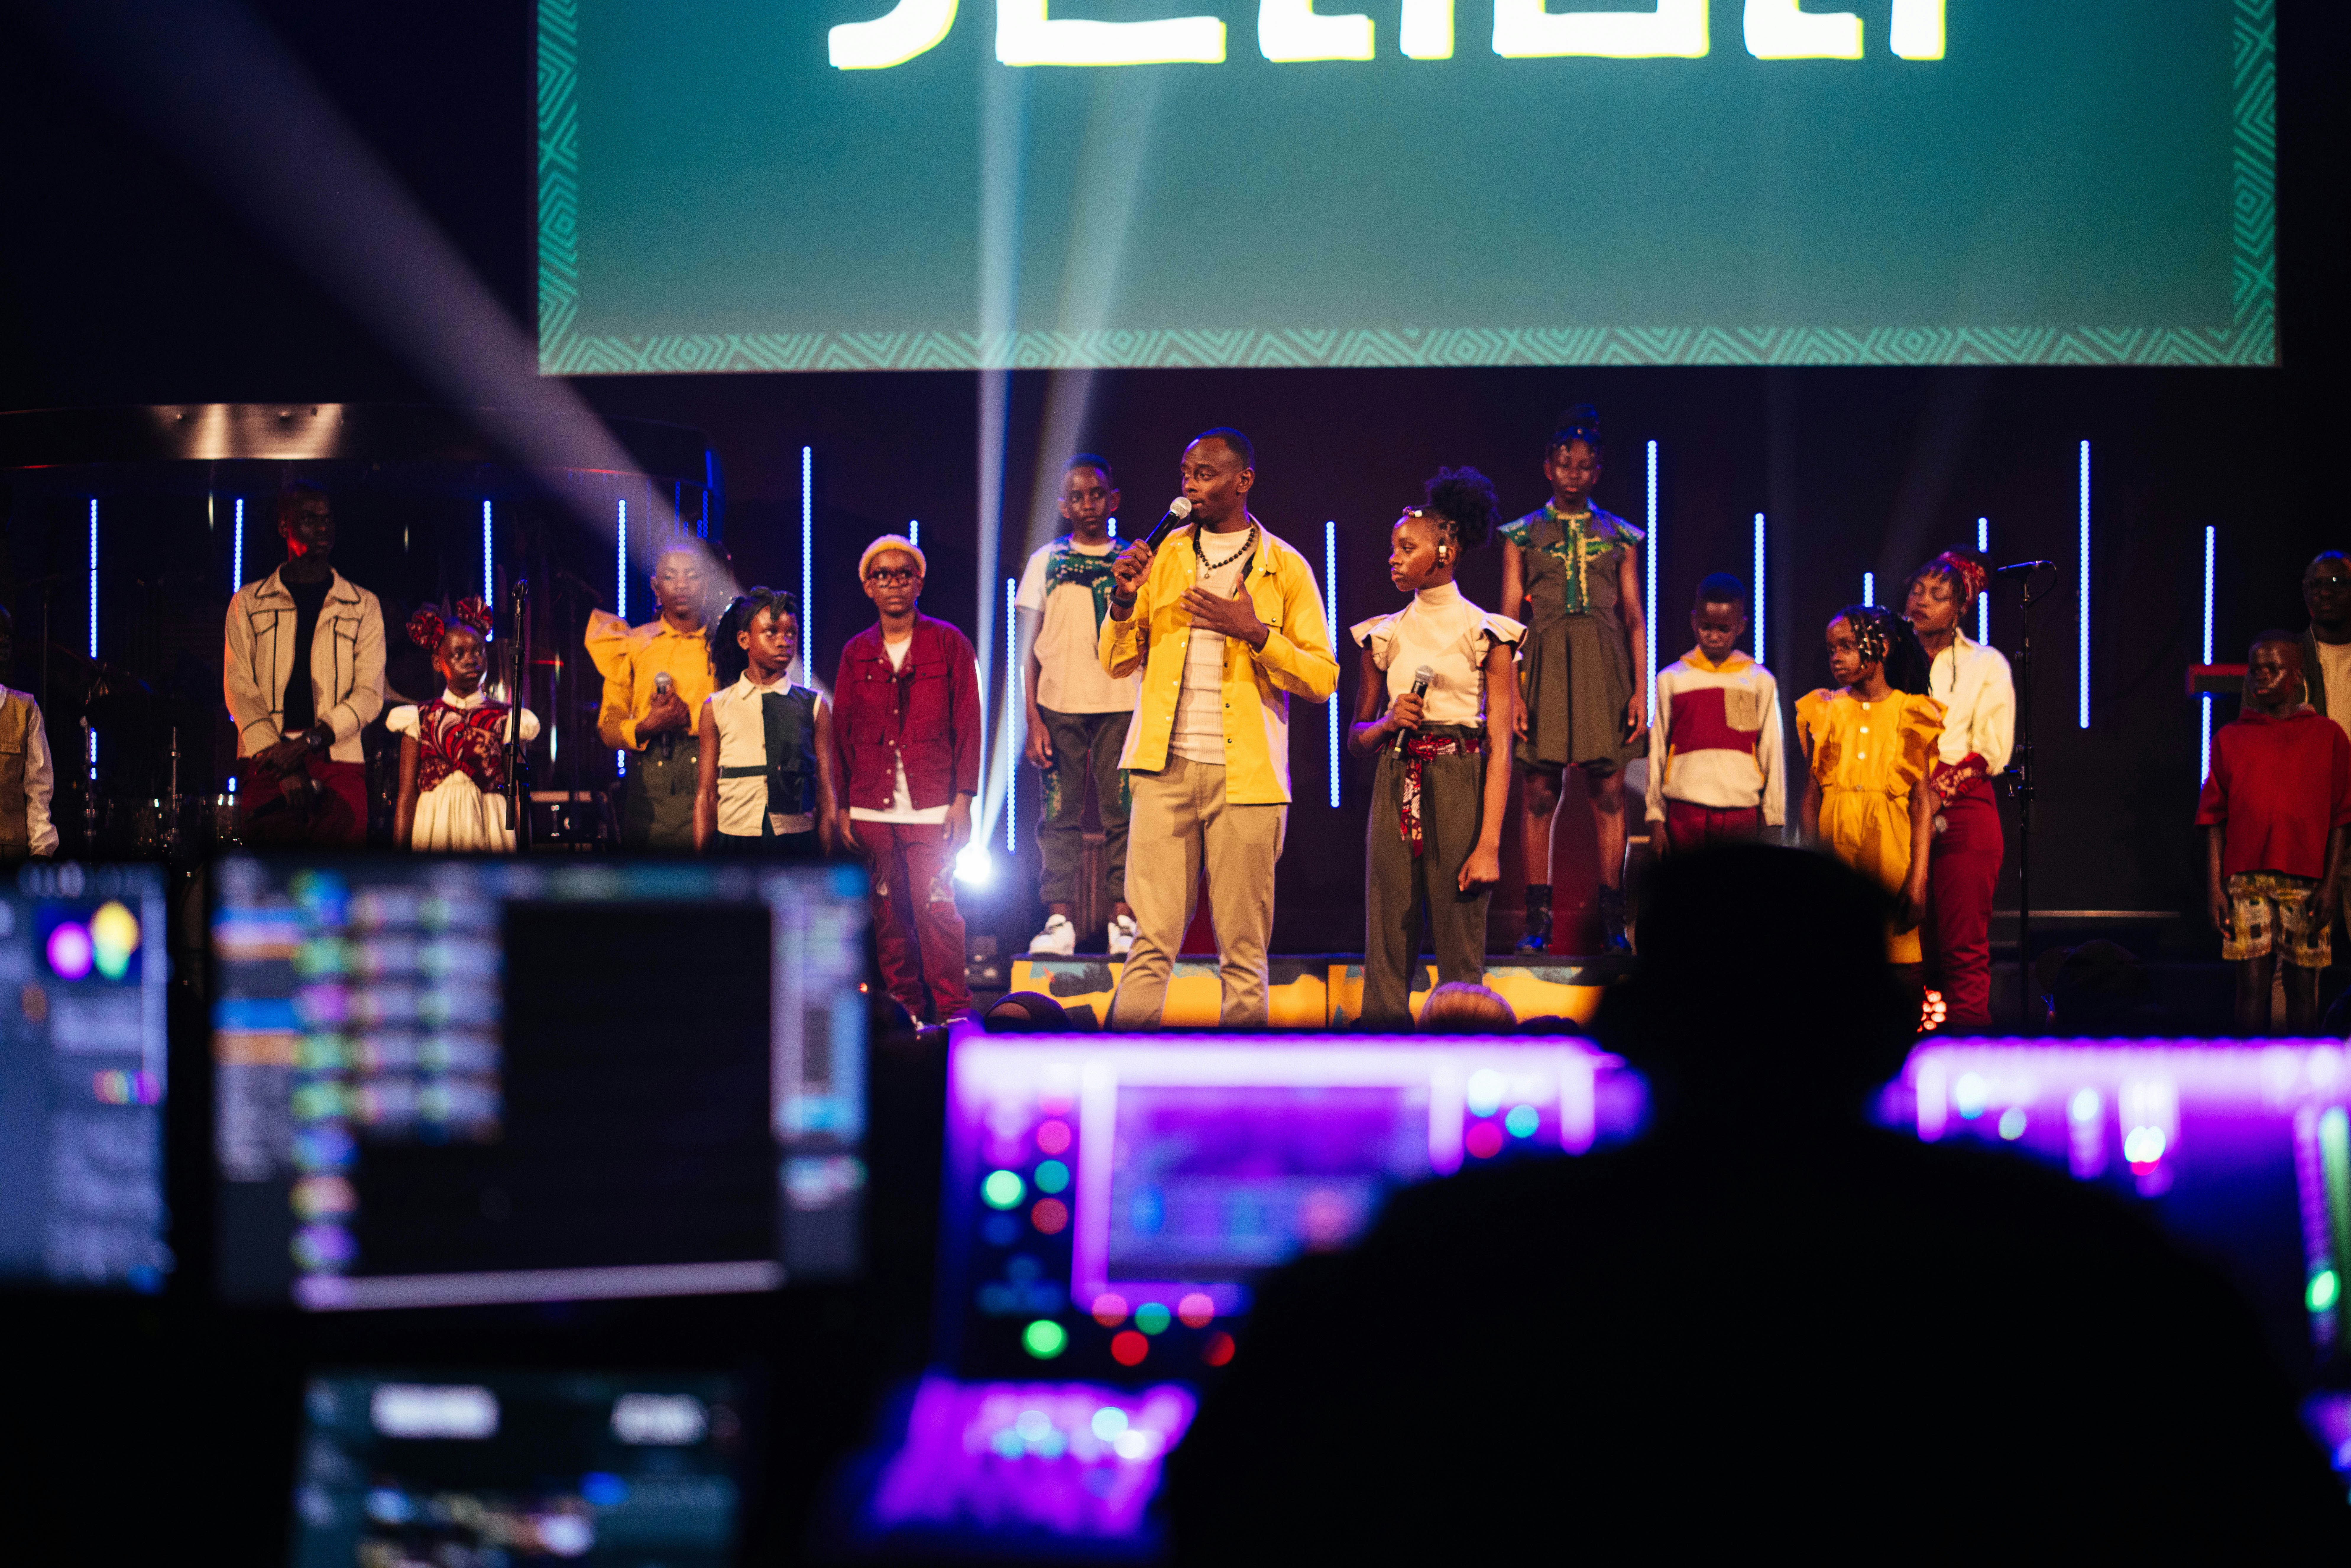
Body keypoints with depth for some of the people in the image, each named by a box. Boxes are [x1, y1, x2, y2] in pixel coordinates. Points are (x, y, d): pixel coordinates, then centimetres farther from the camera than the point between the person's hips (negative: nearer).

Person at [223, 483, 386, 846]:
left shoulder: (363, 605, 15)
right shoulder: (249, 603, 13)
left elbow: (370, 693, 6)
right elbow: (239, 688, 3)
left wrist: (311, 740, -10)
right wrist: (283, 766, -10)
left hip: (339, 764, 1)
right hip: (268, 765, -1)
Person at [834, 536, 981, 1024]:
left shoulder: (948, 644, 5)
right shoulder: (857, 653, 12)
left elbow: (967, 723, 3)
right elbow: (842, 733, 14)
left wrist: (963, 798, -4)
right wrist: (842, 807, 7)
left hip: (932, 806, -3)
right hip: (871, 810, 3)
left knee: (936, 905, -11)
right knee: (889, 914, 3)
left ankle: (953, 1007, -6)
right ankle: (903, 1009, 8)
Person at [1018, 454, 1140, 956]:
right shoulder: (1046, 562, 10)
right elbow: (1031, 649, 8)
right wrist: (1033, 720, -2)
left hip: (1121, 706, 0)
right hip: (1060, 706, 0)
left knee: (1122, 812, -4)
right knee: (1059, 813, -3)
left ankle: (1123, 922, -4)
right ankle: (1059, 920, -2)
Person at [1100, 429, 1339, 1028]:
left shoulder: (1285, 568, 5)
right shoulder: (1164, 556, 13)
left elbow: (1323, 678, 1)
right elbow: (1117, 662, 15)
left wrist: (1255, 633, -12)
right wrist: (1125, 600, -3)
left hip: (1245, 775, -2)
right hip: (1167, 767, 2)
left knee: (1244, 954, 1)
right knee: (1150, 942, -4)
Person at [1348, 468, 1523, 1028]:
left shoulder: (1484, 634, -1)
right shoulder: (1385, 635, 12)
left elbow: (1500, 747, -5)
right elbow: (1356, 738, 19)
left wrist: (1489, 844, -13)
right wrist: (1388, 723, -5)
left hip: (1459, 789, -4)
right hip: (1395, 788, 4)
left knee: (1460, 956, -3)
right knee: (1387, 957, 1)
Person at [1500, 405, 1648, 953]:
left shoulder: (1619, 536, 11)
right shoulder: (1524, 535, 8)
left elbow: (1634, 619, 9)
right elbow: (1511, 618, 5)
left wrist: (1639, 691, 0)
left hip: (1602, 668, 1)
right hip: (1544, 665, 0)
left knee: (1609, 793, -2)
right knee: (1540, 794, -3)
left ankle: (1612, 920, 2)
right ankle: (1538, 919, 0)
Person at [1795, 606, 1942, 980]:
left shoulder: (1910, 715, 4)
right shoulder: (1824, 713, 11)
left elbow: (1922, 803, -2)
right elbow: (1811, 795, 7)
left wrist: (1919, 879, -10)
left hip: (1890, 851, -2)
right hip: (1835, 845, 2)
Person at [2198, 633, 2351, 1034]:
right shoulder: (2231, 738, 9)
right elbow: (2215, 820, 7)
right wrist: (2215, 888, 1)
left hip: (2306, 883, -1)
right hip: (2246, 882, 1)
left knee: (2302, 984, 2)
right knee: (2252, 981, -2)